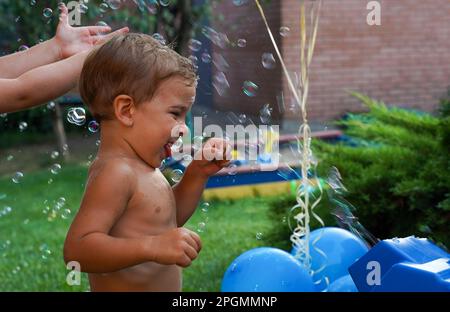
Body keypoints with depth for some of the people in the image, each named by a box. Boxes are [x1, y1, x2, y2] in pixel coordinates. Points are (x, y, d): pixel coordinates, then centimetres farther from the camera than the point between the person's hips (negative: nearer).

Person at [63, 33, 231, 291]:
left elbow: (172, 217, 20)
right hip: (122, 287, -9)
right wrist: (152, 247, -41)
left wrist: (198, 173, 5)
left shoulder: (140, 167, 4)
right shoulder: (116, 173, -23)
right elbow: (77, 249, -32)